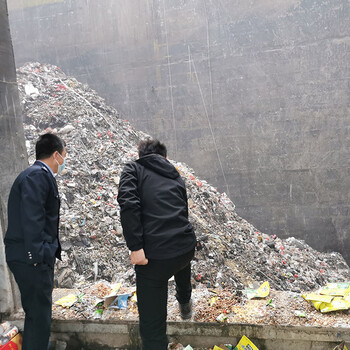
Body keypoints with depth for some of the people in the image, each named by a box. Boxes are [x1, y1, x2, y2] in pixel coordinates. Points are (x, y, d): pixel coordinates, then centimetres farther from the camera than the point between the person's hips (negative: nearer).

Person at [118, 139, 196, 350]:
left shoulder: (134, 169, 7)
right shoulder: (175, 176, 20)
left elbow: (128, 203, -13)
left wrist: (135, 246, -15)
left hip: (154, 254, -5)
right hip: (187, 247, 6)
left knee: (152, 323, 6)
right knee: (181, 263, 42)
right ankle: (185, 305, 67)